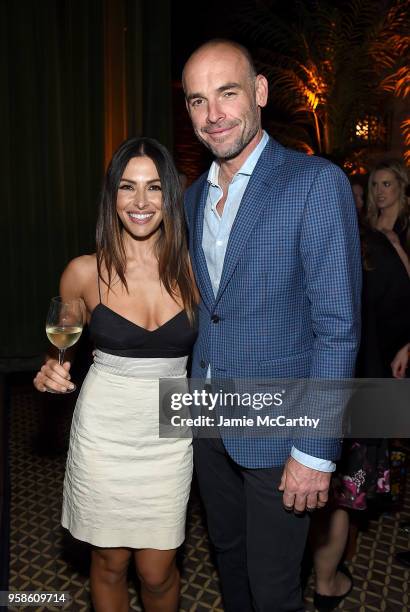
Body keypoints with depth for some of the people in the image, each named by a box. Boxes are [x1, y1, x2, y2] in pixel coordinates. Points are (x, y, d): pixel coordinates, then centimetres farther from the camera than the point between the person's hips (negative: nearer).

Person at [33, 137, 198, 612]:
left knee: (156, 573, 12)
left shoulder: (190, 270, -5)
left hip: (168, 434, 1)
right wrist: (54, 371, -11)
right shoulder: (85, 272, -7)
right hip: (103, 431, 0)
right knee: (109, 564, 17)